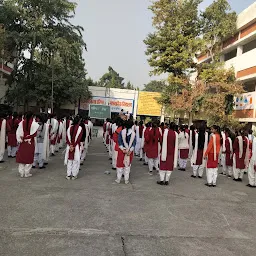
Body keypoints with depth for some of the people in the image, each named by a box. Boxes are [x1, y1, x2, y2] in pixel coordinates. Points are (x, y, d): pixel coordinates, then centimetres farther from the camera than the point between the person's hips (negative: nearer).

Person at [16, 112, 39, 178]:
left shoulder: (21, 123, -2)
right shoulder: (34, 123, -11)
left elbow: (18, 132, -1)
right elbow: (34, 134, -11)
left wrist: (20, 140, 2)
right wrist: (28, 137, -1)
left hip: (22, 142, 3)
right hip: (30, 142, -3)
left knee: (21, 156, 12)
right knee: (29, 157, 7)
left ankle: (21, 173, 18)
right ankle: (27, 173, 11)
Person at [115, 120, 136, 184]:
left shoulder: (121, 132, -7)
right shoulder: (133, 133, -4)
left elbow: (119, 142, -10)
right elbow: (134, 143, -7)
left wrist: (123, 149, -11)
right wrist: (130, 150, -10)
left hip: (122, 150, -1)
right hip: (130, 151, 1)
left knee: (120, 164, 10)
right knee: (127, 165, 11)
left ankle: (118, 179, 16)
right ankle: (126, 180, 16)